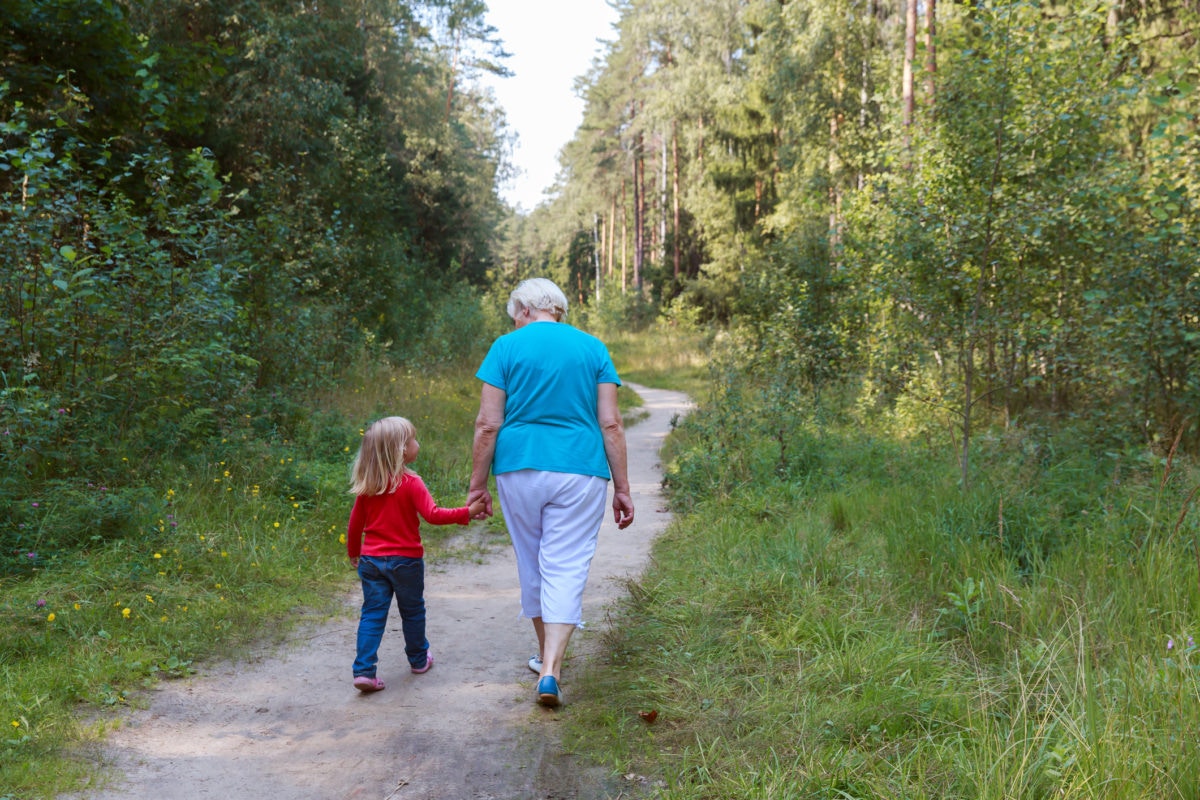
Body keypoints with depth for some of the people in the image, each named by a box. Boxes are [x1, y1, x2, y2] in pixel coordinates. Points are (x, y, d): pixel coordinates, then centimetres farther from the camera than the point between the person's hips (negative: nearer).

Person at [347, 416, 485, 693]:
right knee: (412, 611, 16)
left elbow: (355, 523, 8)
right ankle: (418, 660, 32)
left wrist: (353, 553, 21)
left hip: (371, 560, 4)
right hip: (405, 560, -3)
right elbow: (432, 515, -22)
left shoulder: (367, 486, 2)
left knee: (372, 614, 5)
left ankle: (364, 670, -4)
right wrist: (467, 512, -19)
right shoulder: (411, 483, -15)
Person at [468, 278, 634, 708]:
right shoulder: (593, 348, 6)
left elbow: (488, 424, -4)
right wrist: (622, 489, 4)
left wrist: (478, 484, 3)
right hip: (580, 472, 0)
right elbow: (611, 424, 0)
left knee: (531, 564, 17)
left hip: (519, 469, 0)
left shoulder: (507, 347, 1)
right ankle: (550, 670, -11)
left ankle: (545, 654, 32)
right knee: (567, 568, 0)